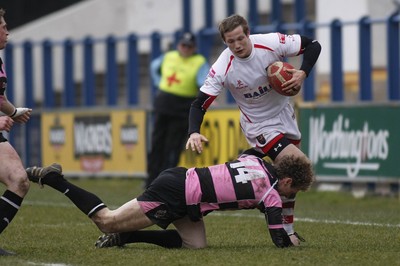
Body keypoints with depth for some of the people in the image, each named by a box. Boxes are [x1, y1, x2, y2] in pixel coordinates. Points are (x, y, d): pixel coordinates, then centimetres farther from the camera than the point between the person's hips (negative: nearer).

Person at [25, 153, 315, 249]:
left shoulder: (256, 160, 9)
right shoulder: (270, 192, -12)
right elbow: (280, 239, -9)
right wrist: (290, 240, 11)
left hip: (180, 178, 8)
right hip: (172, 195, -8)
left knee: (196, 245, 6)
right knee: (107, 221, 0)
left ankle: (125, 236, 5)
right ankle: (53, 179, 4)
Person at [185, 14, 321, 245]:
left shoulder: (272, 43, -21)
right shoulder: (222, 68, -25)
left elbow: (313, 45, -9)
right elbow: (200, 104, -21)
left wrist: (303, 73, -25)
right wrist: (194, 133, -38)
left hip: (285, 114, 4)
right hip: (260, 126, -4)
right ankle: (286, 230, -7)